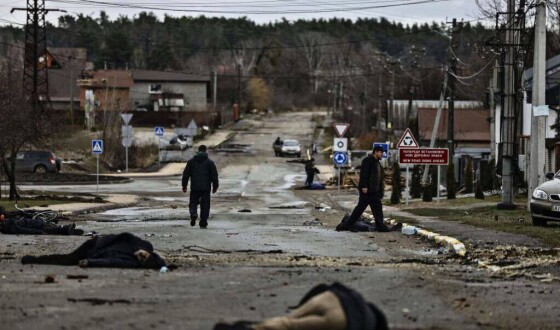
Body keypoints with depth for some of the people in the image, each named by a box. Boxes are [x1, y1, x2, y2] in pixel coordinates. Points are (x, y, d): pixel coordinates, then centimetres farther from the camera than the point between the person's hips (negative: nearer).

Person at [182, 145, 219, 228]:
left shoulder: (191, 161, 4)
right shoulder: (209, 162, 0)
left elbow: (186, 174, 5)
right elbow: (214, 175, -1)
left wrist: (184, 186, 12)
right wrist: (215, 186, 9)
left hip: (194, 187, 1)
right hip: (206, 187, -1)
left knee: (193, 202, 10)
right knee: (205, 206, 6)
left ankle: (193, 214, -21)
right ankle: (203, 223, 5)